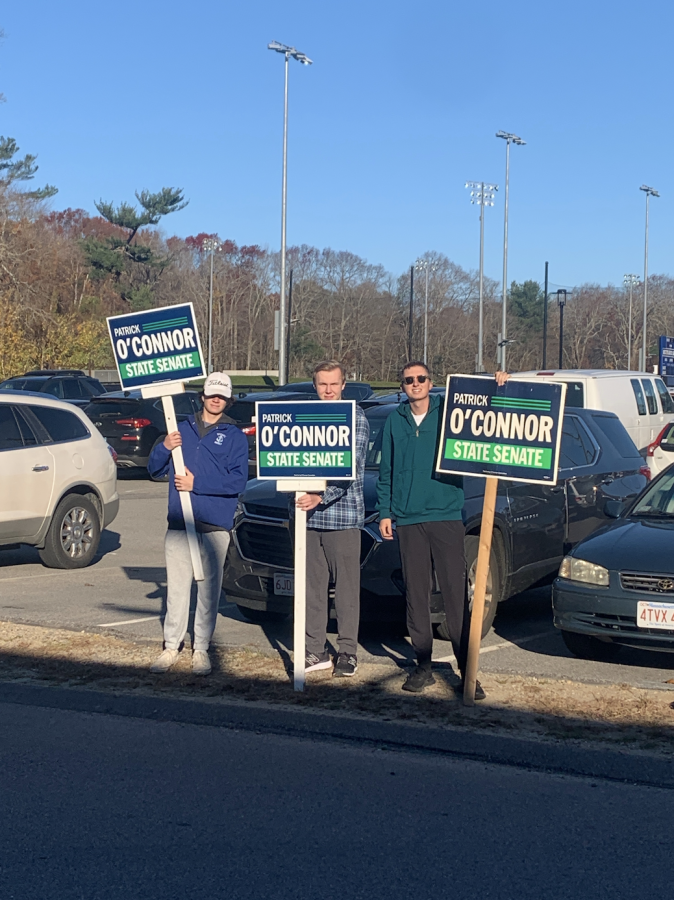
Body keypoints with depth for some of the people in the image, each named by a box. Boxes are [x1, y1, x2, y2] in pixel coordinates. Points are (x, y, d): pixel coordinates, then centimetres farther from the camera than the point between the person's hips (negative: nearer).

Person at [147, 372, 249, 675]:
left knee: (209, 589, 3)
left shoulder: (235, 437, 4)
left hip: (215, 526, -2)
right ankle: (171, 647, 11)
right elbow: (154, 470, 12)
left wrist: (197, 484, -12)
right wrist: (164, 448, -8)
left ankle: (201, 649, 12)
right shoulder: (182, 429, 14)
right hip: (179, 524, 2)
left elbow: (238, 480, -8)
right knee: (177, 587, 3)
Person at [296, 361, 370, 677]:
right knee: (312, 586, 8)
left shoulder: (355, 417, -3)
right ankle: (316, 651, 16)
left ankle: (348, 653, 9)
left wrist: (321, 496, -24)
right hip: (308, 514, 5)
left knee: (346, 586, 2)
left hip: (343, 513, -4)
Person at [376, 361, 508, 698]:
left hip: (446, 516, -2)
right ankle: (423, 665, 14)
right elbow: (386, 472, 15)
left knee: (456, 594, -4)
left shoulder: (448, 414, 4)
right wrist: (385, 512, 8)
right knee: (416, 594, 5)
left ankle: (467, 669, -1)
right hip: (407, 520, 2)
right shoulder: (395, 422, 12)